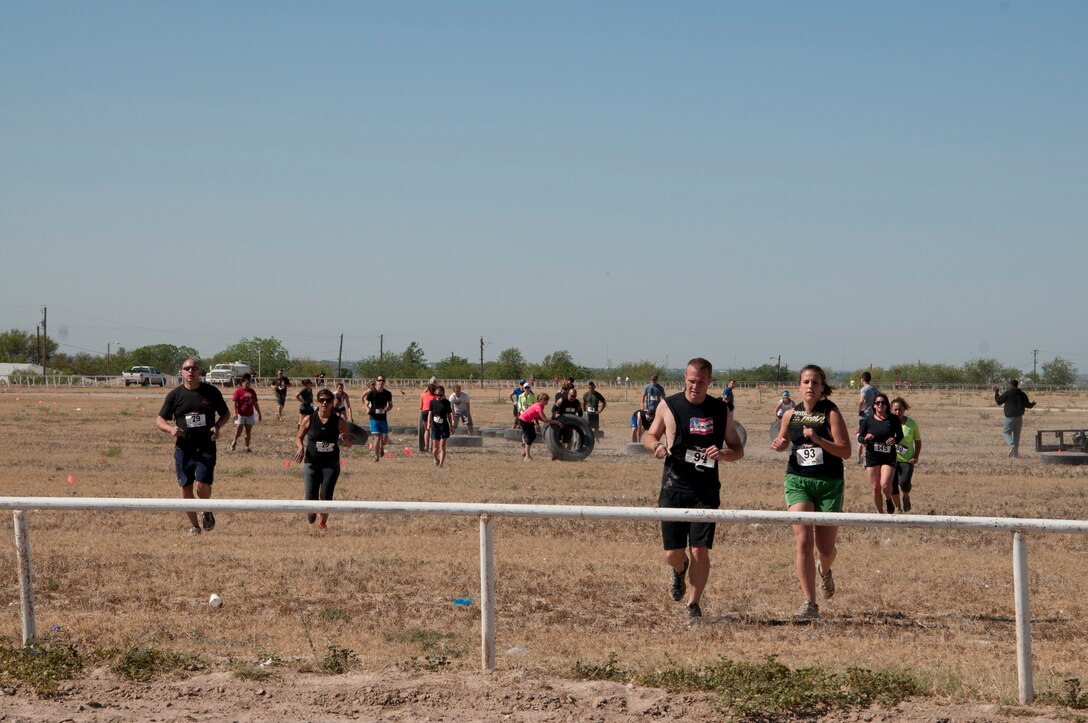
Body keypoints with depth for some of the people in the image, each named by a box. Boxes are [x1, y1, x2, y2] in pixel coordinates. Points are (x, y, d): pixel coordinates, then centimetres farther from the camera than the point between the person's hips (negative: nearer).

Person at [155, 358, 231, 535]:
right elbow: (159, 420, 7)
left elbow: (226, 414, 13)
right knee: (186, 489, 3)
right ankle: (193, 526, 19)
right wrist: (170, 429, -15)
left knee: (202, 486, -15)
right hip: (183, 449, 2)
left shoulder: (211, 392, 2)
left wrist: (217, 426, -7)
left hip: (206, 449, -2)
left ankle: (207, 512, 16)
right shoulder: (174, 395, 3)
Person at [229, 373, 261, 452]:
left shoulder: (252, 391, 10)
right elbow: (235, 403, -11)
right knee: (238, 430, -7)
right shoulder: (238, 391, -6)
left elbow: (255, 403, 16)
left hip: (250, 415, 4)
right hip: (240, 415, -4)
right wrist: (235, 413, -21)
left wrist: (259, 413, 16)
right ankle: (234, 442, 22)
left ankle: (247, 447, 13)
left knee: (248, 432, 5)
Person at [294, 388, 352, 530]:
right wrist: (300, 447, -12)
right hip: (311, 463, 0)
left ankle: (322, 523, 20)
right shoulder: (309, 420, -3)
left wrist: (345, 440, -20)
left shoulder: (339, 421, -3)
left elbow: (349, 444, 4)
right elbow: (299, 437, 9)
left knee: (326, 496, -5)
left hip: (331, 464, 0)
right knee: (310, 498, -6)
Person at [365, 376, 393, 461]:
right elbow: (366, 404, 4)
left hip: (383, 419, 2)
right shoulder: (371, 393, -3)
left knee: (385, 438, 0)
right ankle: (376, 456, 4)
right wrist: (368, 409, -19)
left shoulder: (388, 393, 4)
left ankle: (381, 447, 35)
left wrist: (387, 409, -8)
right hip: (374, 418, -2)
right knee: (377, 437, -10)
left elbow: (390, 405, 15)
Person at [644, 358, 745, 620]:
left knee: (700, 550, -7)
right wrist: (656, 446, -9)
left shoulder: (720, 410, 6)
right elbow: (650, 436, 15)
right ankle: (679, 570, 36)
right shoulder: (668, 406, 3)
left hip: (706, 492, 0)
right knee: (673, 554, -1)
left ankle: (694, 604, 10)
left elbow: (738, 450, 11)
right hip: (673, 489, 0)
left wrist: (723, 453, -12)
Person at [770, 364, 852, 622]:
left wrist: (817, 439, -26)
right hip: (798, 481, 2)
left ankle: (825, 571, 45)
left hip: (829, 484, -2)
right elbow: (784, 442, 24)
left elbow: (846, 451, -14)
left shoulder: (831, 413, -7)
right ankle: (810, 605, -12)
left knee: (826, 548, 6)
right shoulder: (790, 415, 5)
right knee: (803, 541, -14)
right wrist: (778, 445, 0)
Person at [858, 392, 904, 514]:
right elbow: (860, 437, 6)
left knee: (885, 485, -17)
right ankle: (880, 512, 21)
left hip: (889, 457, -2)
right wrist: (865, 439, -17)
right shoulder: (868, 420, 2)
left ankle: (889, 500, 17)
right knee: (876, 487, 5)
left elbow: (900, 435, 8)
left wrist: (895, 440, -14)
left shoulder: (893, 419, -1)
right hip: (872, 457, 2)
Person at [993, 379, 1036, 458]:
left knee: (1007, 432, 4)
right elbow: (1028, 405, 9)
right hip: (1019, 417, 5)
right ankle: (1015, 453, 11)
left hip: (1010, 417, -5)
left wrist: (996, 393, 11)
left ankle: (1012, 445, -23)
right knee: (1017, 435, 10)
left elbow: (998, 401, -3)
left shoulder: (1007, 393, -9)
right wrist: (1033, 404, 32)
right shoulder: (1022, 394, 6)